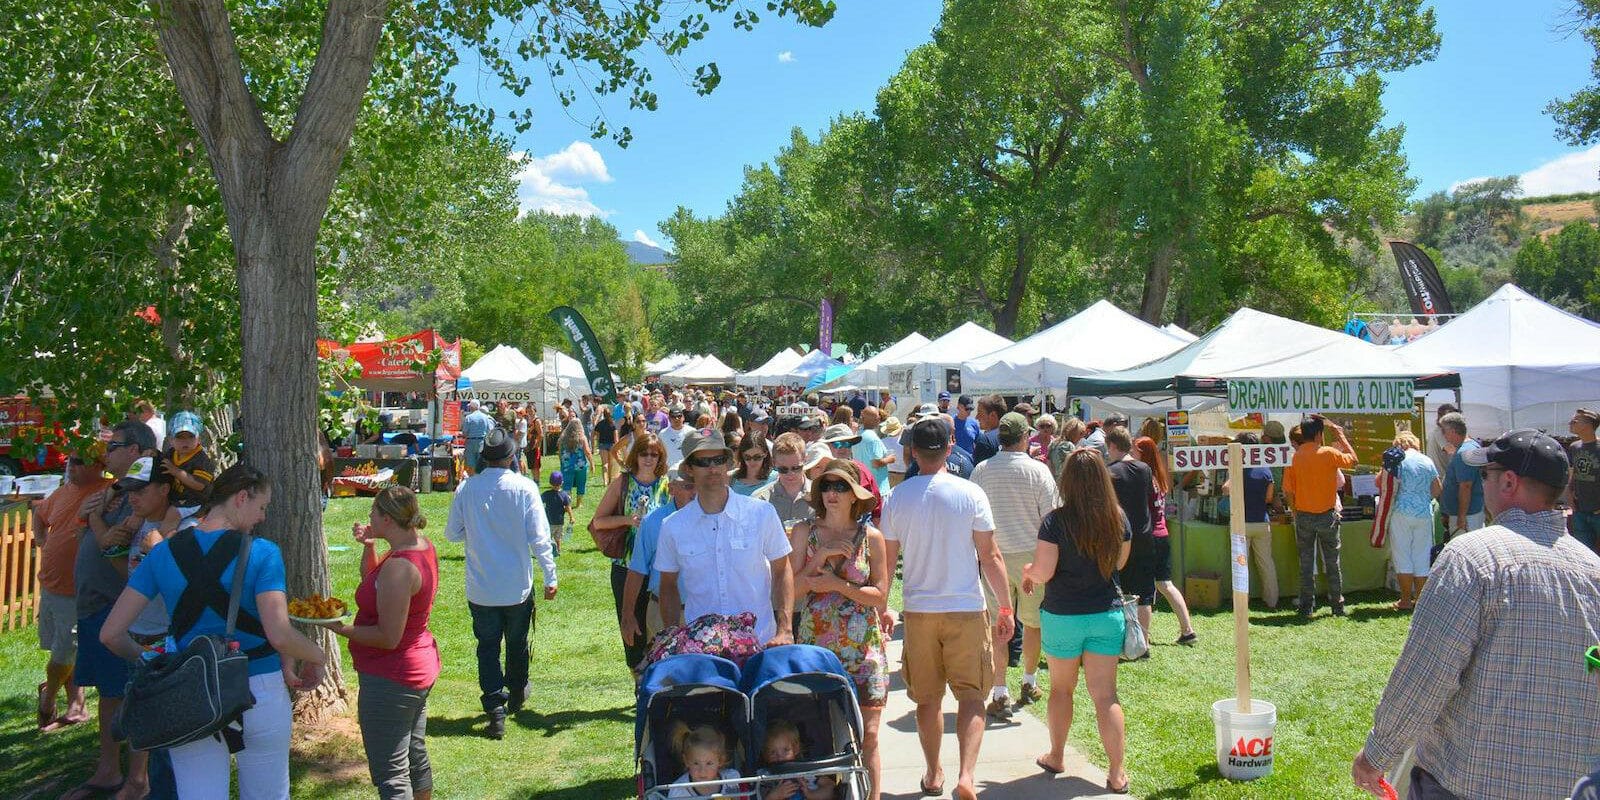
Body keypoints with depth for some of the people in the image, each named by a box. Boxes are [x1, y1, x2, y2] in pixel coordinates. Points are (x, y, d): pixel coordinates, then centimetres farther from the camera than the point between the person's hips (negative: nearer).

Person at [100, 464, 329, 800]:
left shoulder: (162, 554, 0)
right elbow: (280, 636, -20)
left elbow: (111, 634, 0)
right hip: (259, 694, -3)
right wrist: (317, 656, -3)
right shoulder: (261, 553, -12)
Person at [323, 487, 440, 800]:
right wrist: (369, 546, 1)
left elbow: (389, 637, -26)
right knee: (415, 755, 25)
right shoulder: (423, 546, 2)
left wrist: (341, 629, -16)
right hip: (421, 666, 10)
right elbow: (374, 584, 16)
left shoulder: (398, 566, -27)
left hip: (391, 678, -10)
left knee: (390, 774, -1)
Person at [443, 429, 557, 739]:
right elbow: (539, 537, -13)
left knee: (488, 647, 9)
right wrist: (550, 576, -6)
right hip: (518, 585, 0)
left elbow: (452, 533, 2)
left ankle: (496, 711, 3)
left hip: (480, 588, 0)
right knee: (517, 643, 19)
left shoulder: (466, 488, -7)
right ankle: (517, 695, 39)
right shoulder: (524, 487, -12)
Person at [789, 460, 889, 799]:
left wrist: (838, 585, -10)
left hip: (863, 647, 0)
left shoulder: (871, 537, 4)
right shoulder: (804, 532, 5)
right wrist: (821, 557, -10)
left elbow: (881, 597, 0)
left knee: (866, 735, -2)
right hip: (815, 644, 0)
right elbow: (792, 589, 0)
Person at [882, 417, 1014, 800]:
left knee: (928, 698, 14)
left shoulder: (899, 496, -2)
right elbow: (990, 557, -6)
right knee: (971, 695, 5)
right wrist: (1006, 608, 3)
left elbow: (888, 560, 3)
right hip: (966, 610, -2)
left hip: (919, 610, 2)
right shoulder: (970, 493, -8)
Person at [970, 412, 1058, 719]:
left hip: (995, 556, 1)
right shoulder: (1038, 470, -8)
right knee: (1032, 622, 16)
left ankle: (1000, 695, 1)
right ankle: (1029, 684, 30)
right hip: (1032, 555, 0)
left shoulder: (982, 470, -3)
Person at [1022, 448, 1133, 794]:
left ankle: (1056, 756, 31)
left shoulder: (1056, 521, -17)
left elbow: (1042, 573, -18)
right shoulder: (1118, 519, -5)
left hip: (1062, 616, -2)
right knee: (1106, 695, 5)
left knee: (1061, 688, 18)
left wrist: (1027, 571, 4)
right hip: (1107, 614, 2)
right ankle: (1117, 774, 4)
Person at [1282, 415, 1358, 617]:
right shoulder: (1329, 454, -11)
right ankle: (1338, 605, 17)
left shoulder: (1293, 457, -6)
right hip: (1327, 515, -1)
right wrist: (1340, 434, 12)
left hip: (1303, 516, 1)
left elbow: (1288, 490, -3)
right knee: (1332, 562, 11)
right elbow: (1353, 459, 7)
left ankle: (1307, 606, 8)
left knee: (1306, 562, 7)